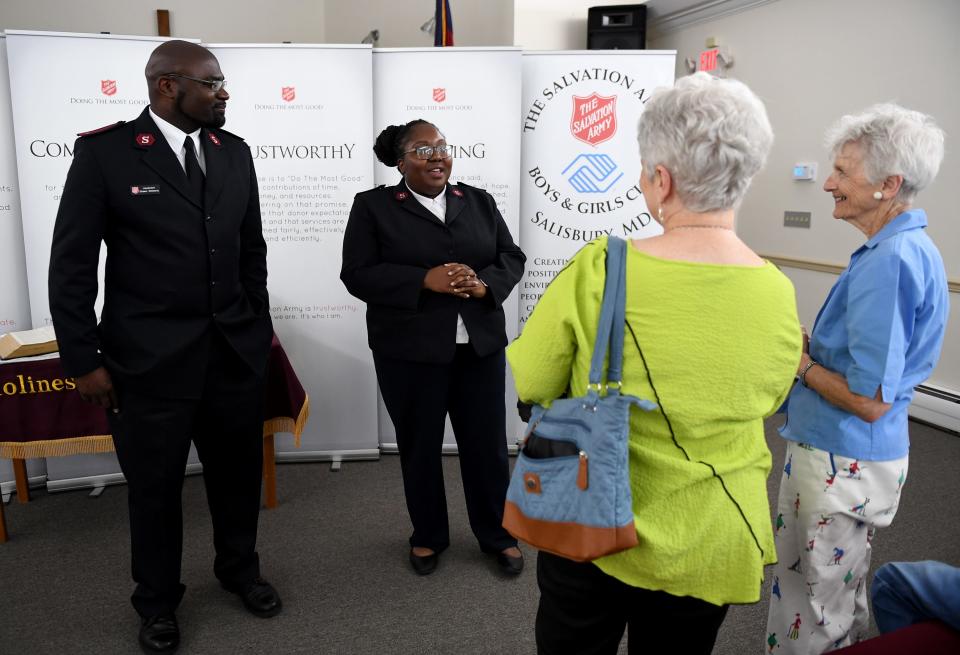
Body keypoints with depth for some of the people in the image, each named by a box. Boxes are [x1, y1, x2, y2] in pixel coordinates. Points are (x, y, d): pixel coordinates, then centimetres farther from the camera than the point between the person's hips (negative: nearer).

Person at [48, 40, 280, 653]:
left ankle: (240, 568, 42)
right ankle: (158, 600, 37)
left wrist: (260, 324, 13)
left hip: (236, 349, 4)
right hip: (150, 357, -3)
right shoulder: (104, 151, -8)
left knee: (239, 471, 16)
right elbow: (72, 263, -6)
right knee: (155, 484, 13)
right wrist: (84, 359, -7)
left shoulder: (234, 152, 5)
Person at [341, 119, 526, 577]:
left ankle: (497, 535, 28)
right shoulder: (374, 206, 0)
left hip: (480, 347, 3)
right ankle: (428, 535, 31)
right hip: (410, 352, -2)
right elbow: (358, 275, -8)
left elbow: (512, 258, 7)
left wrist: (483, 284, -15)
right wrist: (425, 280, -20)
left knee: (487, 444, 9)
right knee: (419, 447, 11)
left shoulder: (479, 202, 9)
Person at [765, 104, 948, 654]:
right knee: (847, 594, 27)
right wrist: (810, 345, 4)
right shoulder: (915, 247, 7)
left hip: (839, 463, -10)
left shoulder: (887, 261, -24)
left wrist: (800, 362, -12)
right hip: (868, 455, 10)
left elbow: (869, 400, -26)